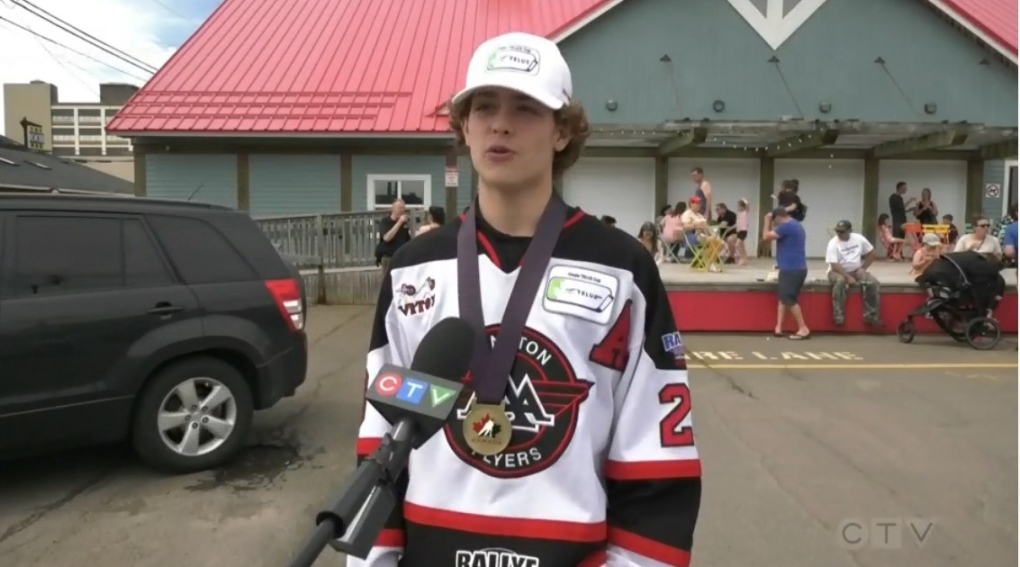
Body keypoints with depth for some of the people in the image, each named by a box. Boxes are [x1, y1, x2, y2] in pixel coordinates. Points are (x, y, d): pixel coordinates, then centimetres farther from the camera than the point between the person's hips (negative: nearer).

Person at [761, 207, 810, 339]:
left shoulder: (786, 226, -15)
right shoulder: (795, 225, 18)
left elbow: (766, 237, -13)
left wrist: (767, 221, -1)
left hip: (791, 269, -10)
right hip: (796, 268, 10)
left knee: (789, 300, -5)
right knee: (784, 298, 12)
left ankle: (803, 329, -2)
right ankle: (778, 328, 13)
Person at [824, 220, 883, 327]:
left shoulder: (859, 238, -2)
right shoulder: (833, 243, -14)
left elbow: (871, 253, 9)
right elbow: (834, 265, -20)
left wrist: (863, 268, -2)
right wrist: (848, 277, -28)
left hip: (856, 271, 4)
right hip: (838, 271, -4)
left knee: (873, 282, -21)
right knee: (840, 281, -38)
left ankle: (871, 316, -14)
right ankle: (838, 316, -30)